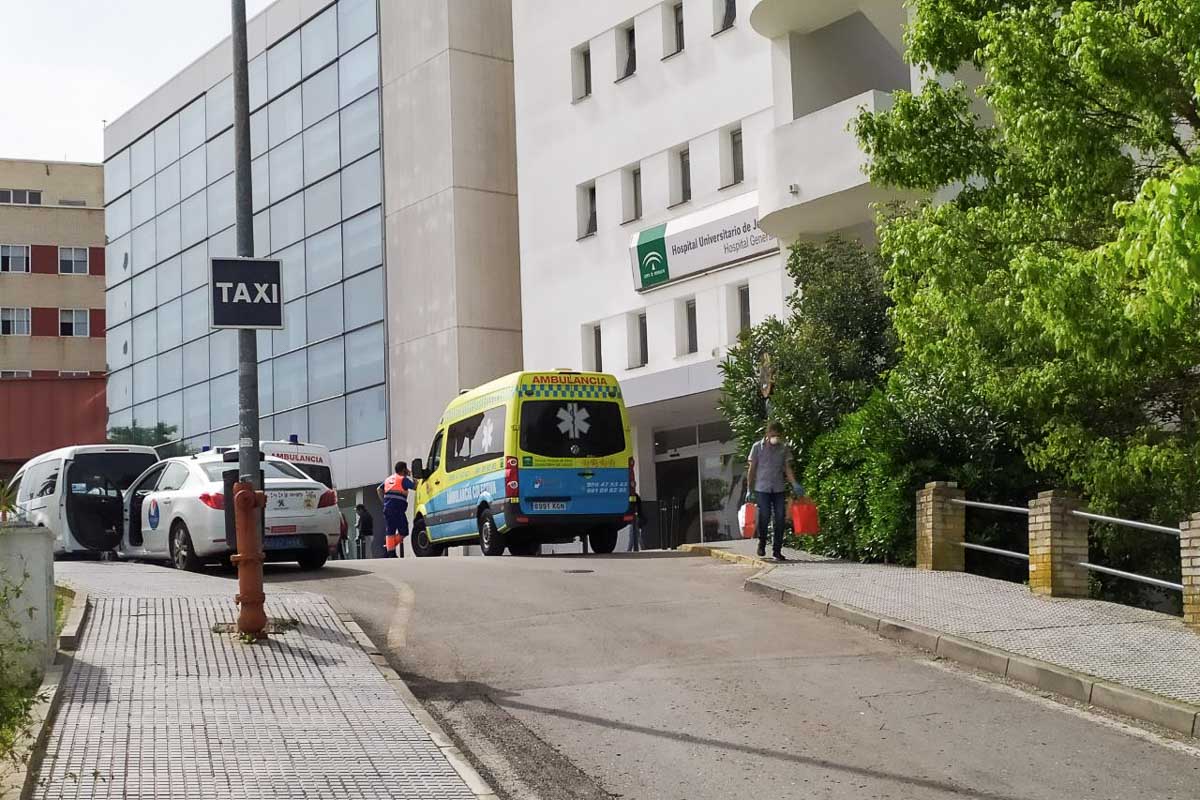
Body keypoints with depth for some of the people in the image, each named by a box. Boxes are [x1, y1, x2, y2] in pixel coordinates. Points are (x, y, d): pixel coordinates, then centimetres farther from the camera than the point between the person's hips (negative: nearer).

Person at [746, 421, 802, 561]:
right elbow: (751, 469, 3)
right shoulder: (758, 447, -1)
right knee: (764, 517, -7)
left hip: (779, 489, 2)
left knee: (779, 519, -2)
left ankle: (777, 550, 6)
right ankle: (762, 543, 18)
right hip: (762, 488, -2)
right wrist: (749, 490, -1)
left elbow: (787, 468, 0)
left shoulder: (784, 449, 5)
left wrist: (795, 484, -17)